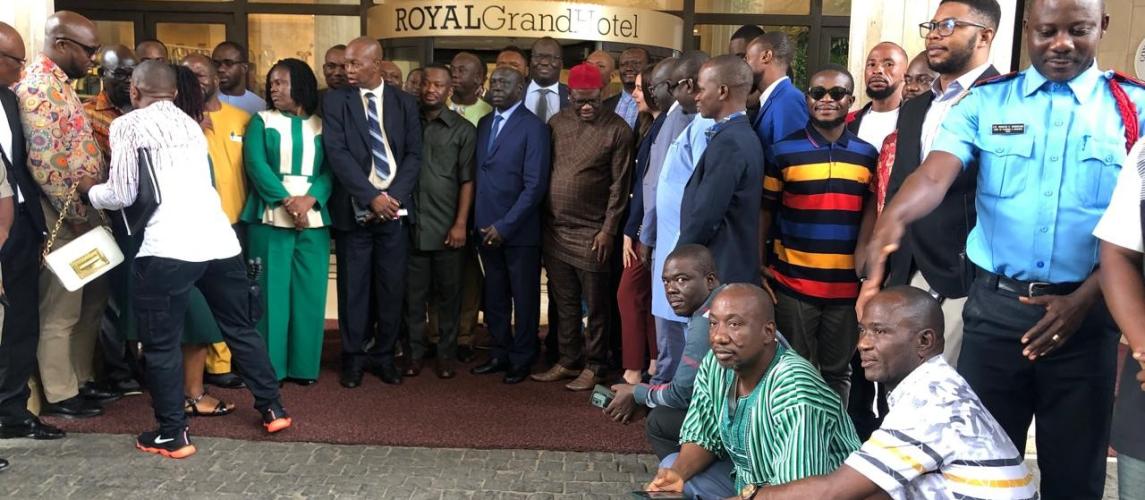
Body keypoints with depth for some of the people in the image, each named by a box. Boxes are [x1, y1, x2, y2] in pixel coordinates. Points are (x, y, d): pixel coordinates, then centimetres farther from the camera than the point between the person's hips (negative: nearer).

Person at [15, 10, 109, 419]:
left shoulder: (59, 82, 14)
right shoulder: (40, 85, -17)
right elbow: (44, 161, -23)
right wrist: (74, 212, -16)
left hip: (85, 213, 10)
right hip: (64, 218, -10)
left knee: (90, 302, 17)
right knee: (61, 311, 1)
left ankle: (79, 380, 30)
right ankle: (59, 395, 12)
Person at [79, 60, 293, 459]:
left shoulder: (128, 125, 3)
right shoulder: (189, 123, 22)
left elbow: (123, 195, 0)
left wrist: (90, 189, 21)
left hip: (168, 246, -6)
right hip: (218, 239, 6)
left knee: (162, 343, 6)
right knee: (241, 328, 18)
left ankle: (172, 435, 11)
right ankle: (272, 409, 26)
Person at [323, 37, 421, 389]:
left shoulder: (404, 103, 8)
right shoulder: (335, 101, 2)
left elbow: (414, 153, 3)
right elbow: (337, 154, -8)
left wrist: (395, 196, -11)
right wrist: (371, 197, -16)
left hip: (395, 208, 2)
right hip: (354, 210, -1)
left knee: (392, 287, 6)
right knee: (354, 287, 4)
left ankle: (384, 355, 20)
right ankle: (354, 357, 18)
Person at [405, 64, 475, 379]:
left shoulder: (463, 130, 2)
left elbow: (467, 180, -1)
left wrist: (461, 223, -8)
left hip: (447, 227, -2)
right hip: (411, 224, 2)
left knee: (448, 294, 5)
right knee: (414, 294, 6)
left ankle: (446, 356, 16)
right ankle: (414, 353, 17)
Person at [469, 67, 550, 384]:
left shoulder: (533, 127, -9)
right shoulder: (484, 124, 11)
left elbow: (535, 185, -15)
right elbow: (478, 176, 11)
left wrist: (505, 225, -18)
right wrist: (480, 222, 2)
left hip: (519, 230, -5)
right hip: (487, 227, 6)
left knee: (524, 298, 8)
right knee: (494, 297, 13)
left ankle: (521, 359, 21)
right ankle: (500, 354, 27)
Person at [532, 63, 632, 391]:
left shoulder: (617, 130, -6)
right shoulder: (556, 123, 7)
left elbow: (619, 185, -7)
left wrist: (608, 230, -10)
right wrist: (542, 219, 8)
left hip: (592, 234, -4)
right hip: (554, 229, 5)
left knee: (595, 305, 5)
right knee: (564, 302, 14)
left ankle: (594, 367, 16)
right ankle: (568, 361, 25)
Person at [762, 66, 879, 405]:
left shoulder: (868, 155, 5)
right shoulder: (782, 151, -2)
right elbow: (764, 215, 2)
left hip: (847, 286, 2)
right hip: (792, 284, -2)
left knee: (838, 372, 14)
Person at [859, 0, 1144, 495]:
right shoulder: (984, 102, 2)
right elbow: (935, 173, -15)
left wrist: (1083, 300, -13)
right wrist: (892, 218, -36)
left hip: (1085, 310, 0)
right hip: (995, 305, 0)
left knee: (1073, 468, 14)